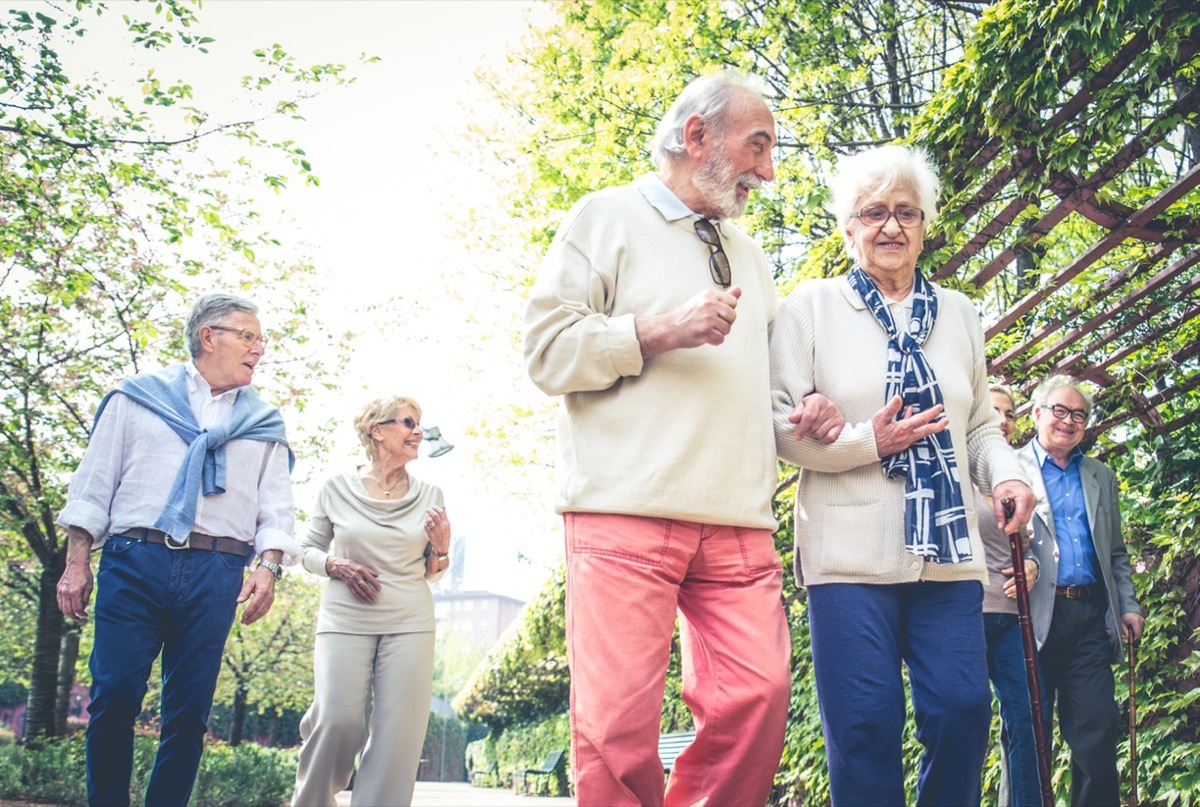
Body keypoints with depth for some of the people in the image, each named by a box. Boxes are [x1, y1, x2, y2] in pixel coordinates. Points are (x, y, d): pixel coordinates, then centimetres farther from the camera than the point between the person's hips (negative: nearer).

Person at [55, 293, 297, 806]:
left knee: (190, 709, 2)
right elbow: (94, 484, 10)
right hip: (133, 561, -2)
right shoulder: (139, 397, 12)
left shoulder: (264, 423, 17)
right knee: (114, 696, -6)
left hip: (216, 572, 2)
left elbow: (276, 508, 12)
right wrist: (76, 564, 2)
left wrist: (269, 567, -5)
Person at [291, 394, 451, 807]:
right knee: (339, 721, -13)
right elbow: (308, 551, 12)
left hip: (409, 622, 2)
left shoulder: (429, 495, 7)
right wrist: (336, 566, -8)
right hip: (345, 618, -2)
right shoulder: (337, 488, 2)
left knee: (398, 733, -4)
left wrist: (441, 547, -7)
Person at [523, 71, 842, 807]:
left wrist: (802, 414, 11)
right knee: (620, 721, -8)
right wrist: (659, 331, -12)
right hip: (626, 515, -5)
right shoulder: (608, 217, 8)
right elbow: (549, 348, -2)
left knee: (760, 697, -6)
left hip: (739, 523, 6)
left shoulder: (749, 255, 27)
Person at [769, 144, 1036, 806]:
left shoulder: (957, 314, 18)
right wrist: (869, 441, -12)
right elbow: (778, 422, -2)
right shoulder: (812, 306, 5)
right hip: (851, 550, -3)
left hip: (948, 552, 4)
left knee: (963, 712, -3)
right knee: (865, 725, -5)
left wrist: (1006, 476, 1)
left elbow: (981, 425, 22)